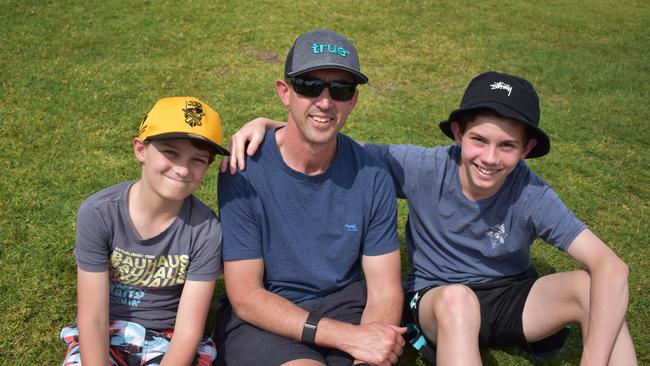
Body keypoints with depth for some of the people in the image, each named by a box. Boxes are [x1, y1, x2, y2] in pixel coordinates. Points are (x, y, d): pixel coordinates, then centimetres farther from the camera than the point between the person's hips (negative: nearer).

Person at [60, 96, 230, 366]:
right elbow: (92, 318, -14)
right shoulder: (98, 213, -15)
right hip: (105, 335, 1)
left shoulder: (206, 230, -16)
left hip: (169, 341, 0)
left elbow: (188, 330, -14)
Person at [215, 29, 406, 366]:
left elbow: (385, 291, -4)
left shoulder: (371, 176, -7)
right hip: (261, 318, -2)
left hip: (344, 304, 3)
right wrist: (349, 337, -24)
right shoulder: (243, 171, -14)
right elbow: (245, 297, -14)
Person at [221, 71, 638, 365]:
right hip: (438, 302, -1)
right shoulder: (424, 169, -19)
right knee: (456, 298, -39)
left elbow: (611, 265, -26)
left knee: (593, 285, -27)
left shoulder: (530, 196, -19)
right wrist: (266, 123, -29)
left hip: (512, 299, 2)